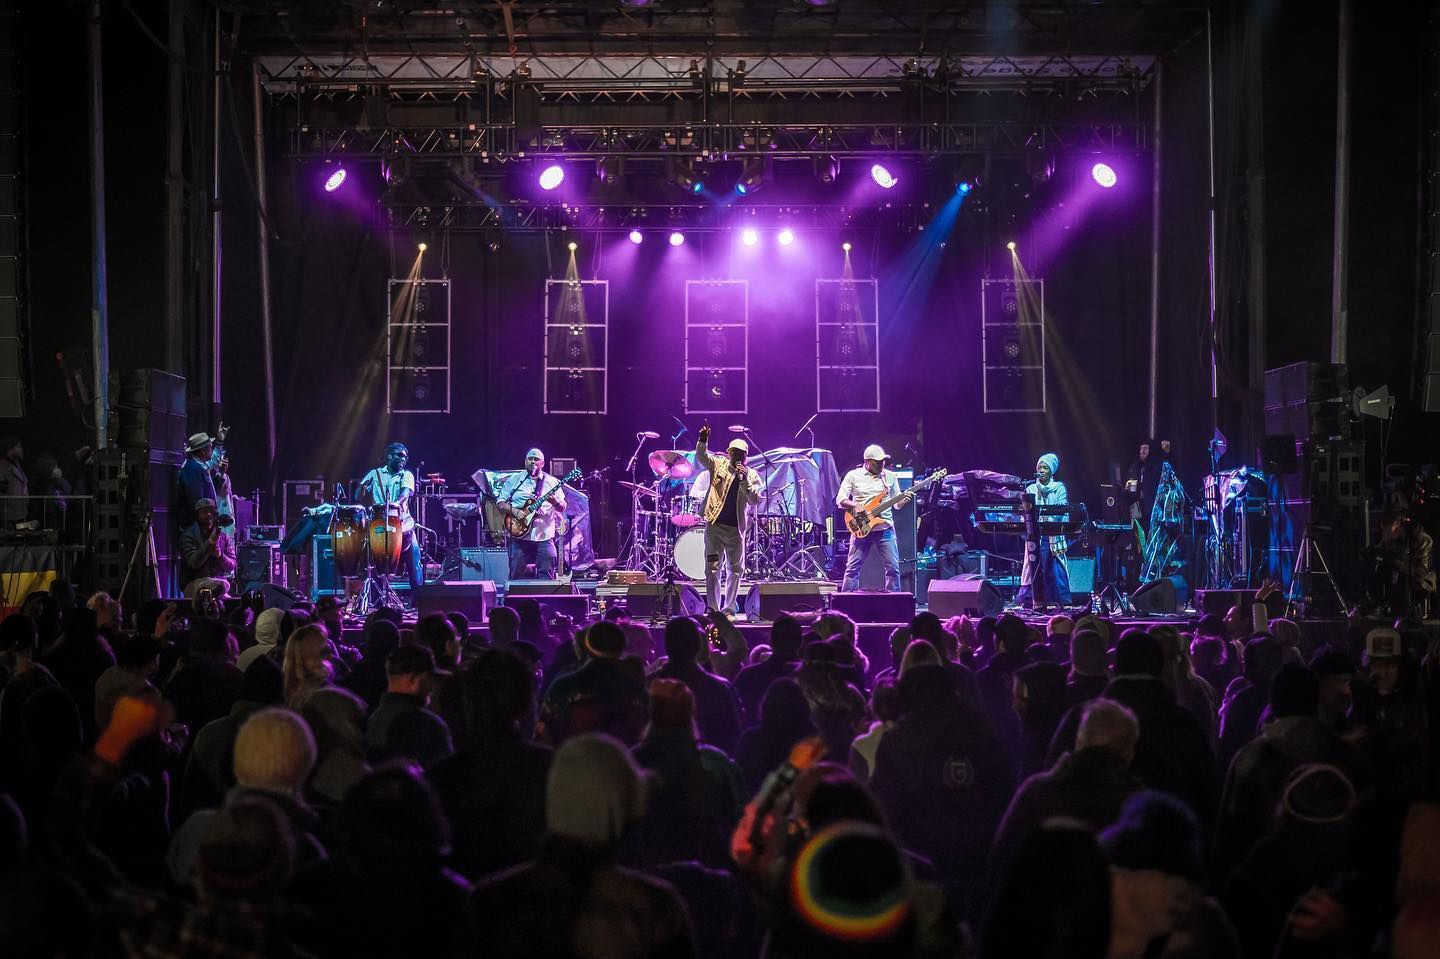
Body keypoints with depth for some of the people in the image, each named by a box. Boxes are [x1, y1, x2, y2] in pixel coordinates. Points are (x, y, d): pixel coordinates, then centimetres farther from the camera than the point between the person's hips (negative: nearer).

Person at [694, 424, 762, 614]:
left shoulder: (751, 476, 5)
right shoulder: (718, 465, 4)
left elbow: (755, 500, -6)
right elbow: (701, 457, -13)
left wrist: (745, 479, -18)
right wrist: (703, 441, -32)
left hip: (736, 528, 2)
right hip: (715, 524, -2)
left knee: (736, 569, 8)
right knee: (712, 567, -5)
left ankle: (729, 608, 19)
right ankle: (713, 610, -2)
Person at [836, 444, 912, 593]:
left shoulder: (890, 476, 9)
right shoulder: (853, 475, 2)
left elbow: (898, 503, 12)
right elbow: (840, 499, -1)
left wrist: (906, 499, -10)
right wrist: (855, 505, -18)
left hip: (886, 528, 2)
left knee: (893, 567, -2)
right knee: (852, 568, -2)